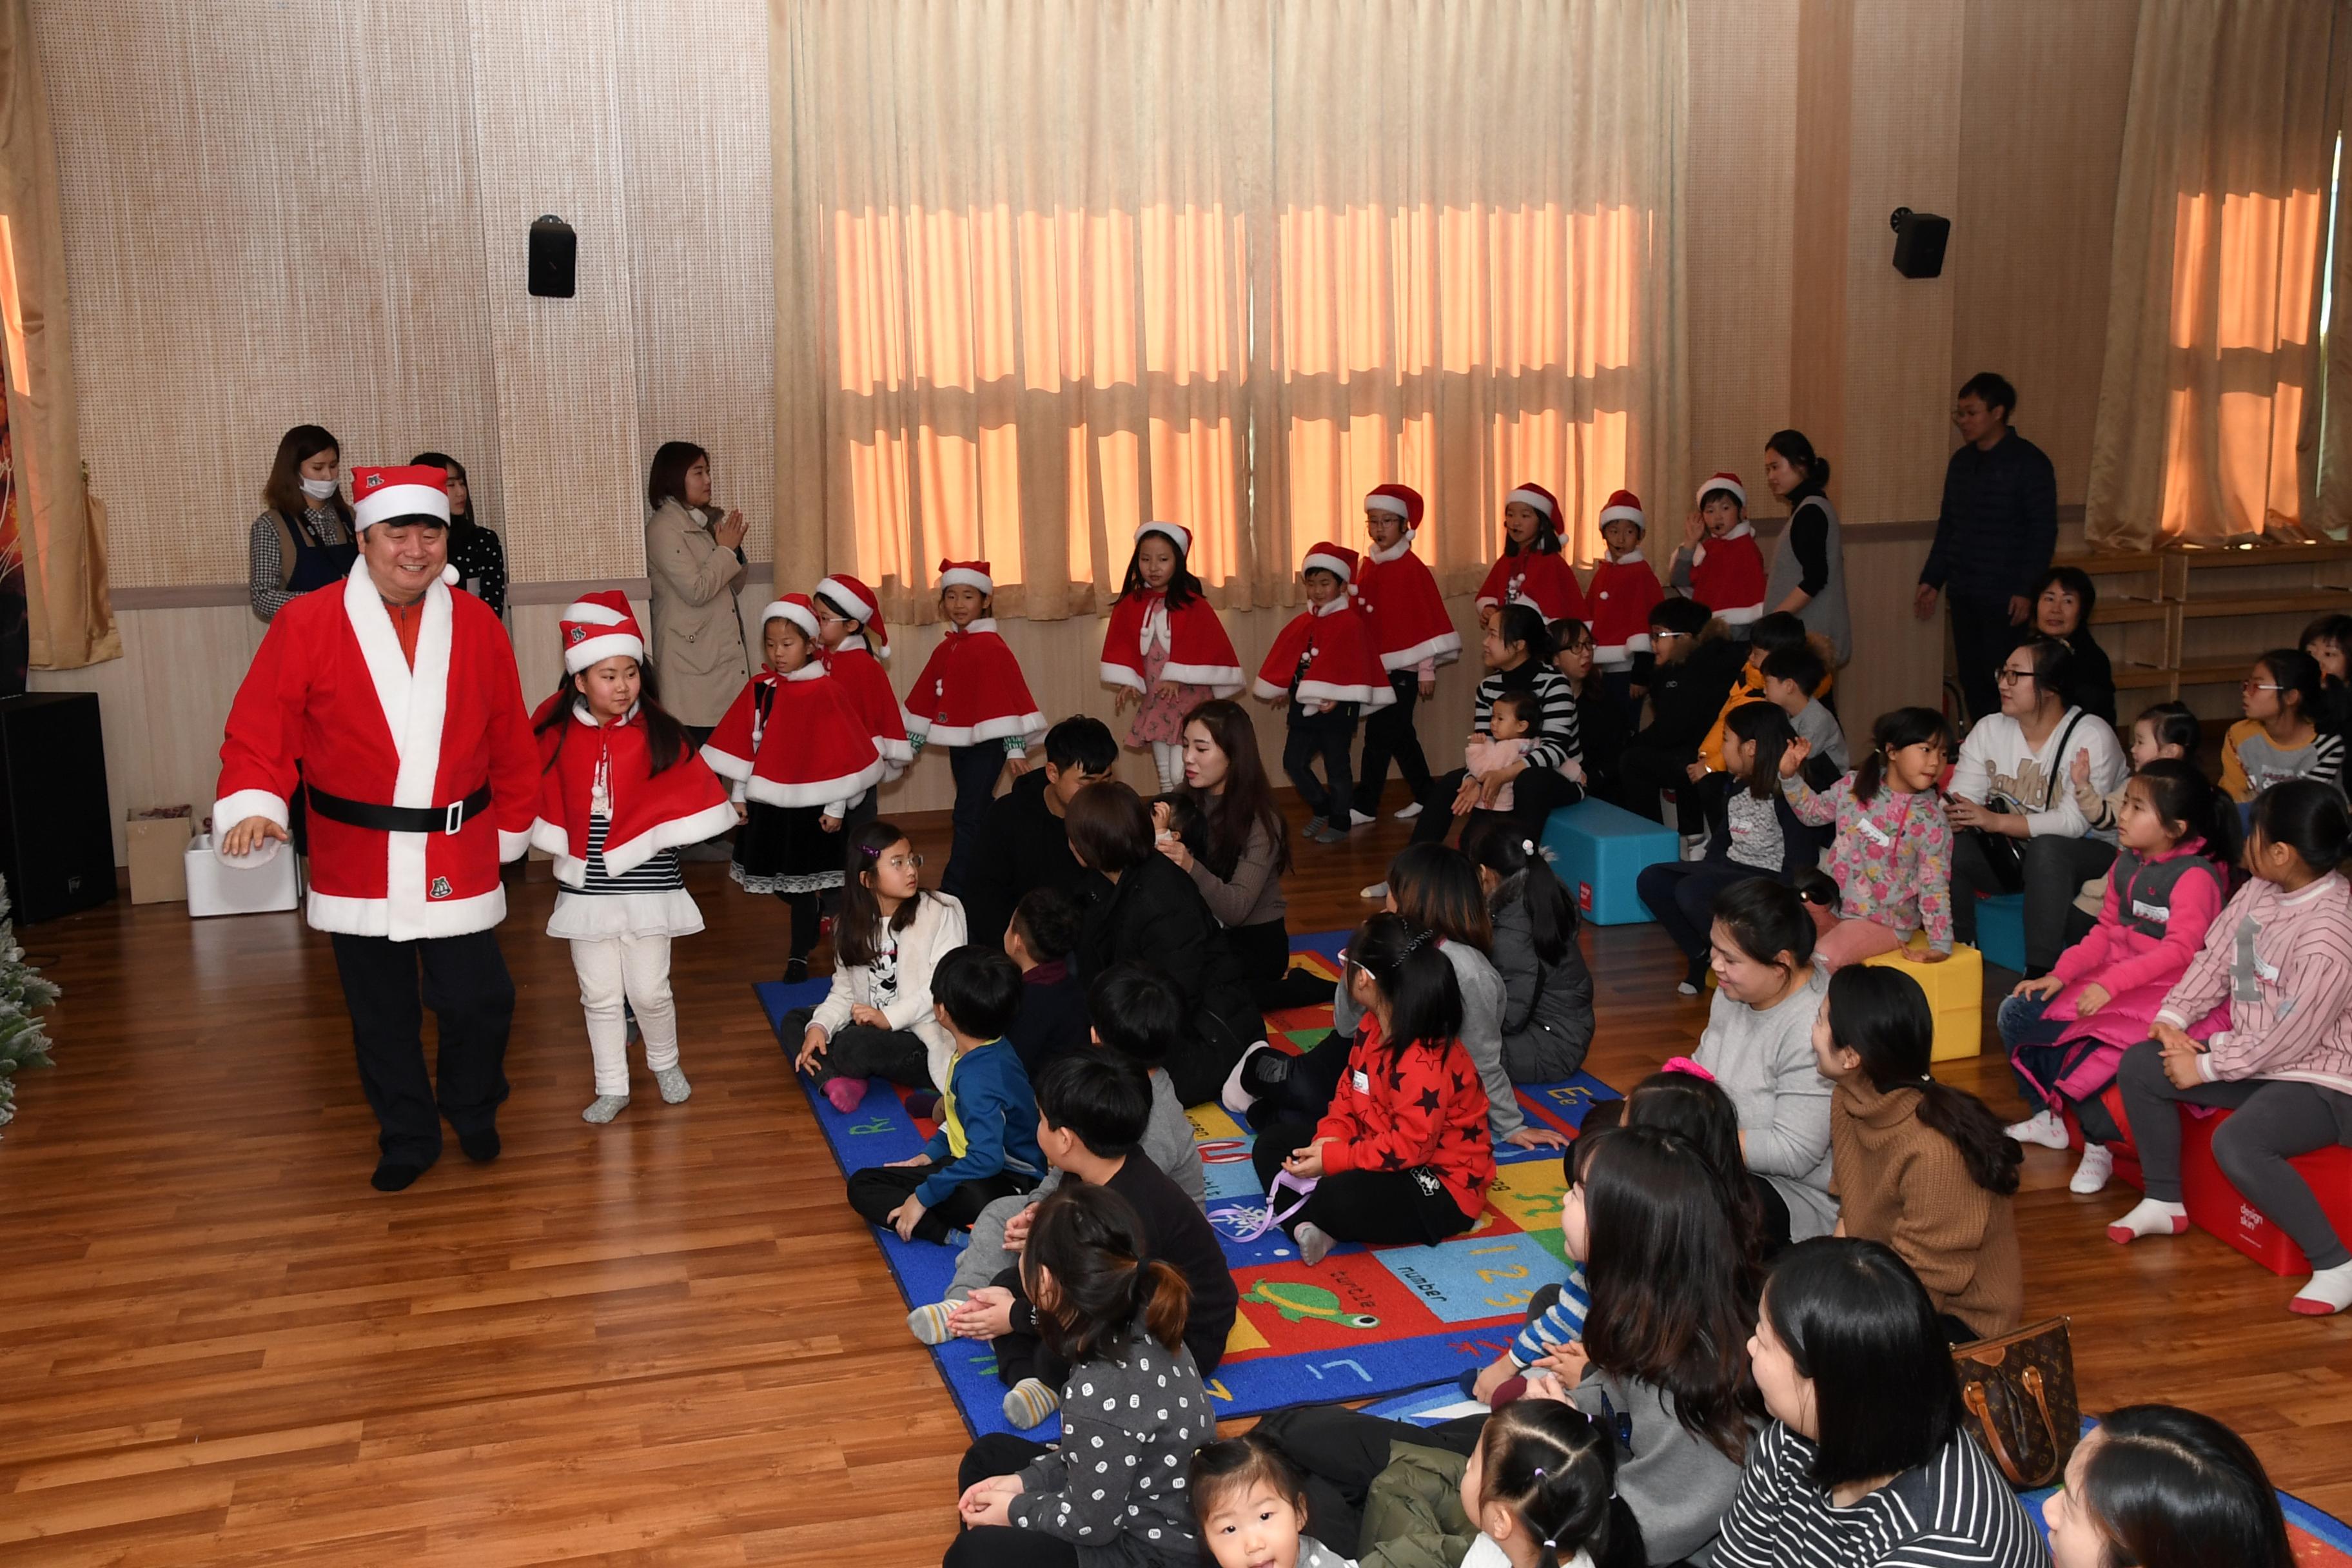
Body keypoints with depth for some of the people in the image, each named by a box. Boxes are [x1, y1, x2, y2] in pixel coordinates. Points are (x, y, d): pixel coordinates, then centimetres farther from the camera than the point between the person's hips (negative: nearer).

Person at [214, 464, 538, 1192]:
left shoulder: (478, 626, 1)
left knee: (480, 1003, 2)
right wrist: (256, 804, -23)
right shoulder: (305, 625, -6)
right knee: (381, 1015, 11)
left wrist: (511, 825, 14)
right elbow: (258, 733, -6)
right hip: (358, 865, 0)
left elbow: (510, 741, 9)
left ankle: (473, 1111, 31)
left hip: (458, 858, 1)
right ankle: (407, 1138, 32)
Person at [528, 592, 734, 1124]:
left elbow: (689, 791, -3)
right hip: (586, 884, 2)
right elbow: (545, 800, 4)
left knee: (648, 990, 5)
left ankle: (665, 1062, 32)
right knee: (599, 995, 10)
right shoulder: (558, 736, -4)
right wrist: (563, 849, 1)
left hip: (647, 883, -2)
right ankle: (611, 1089, 23)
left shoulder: (658, 734, -8)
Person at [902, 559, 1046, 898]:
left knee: (968, 817, -8)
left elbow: (1006, 698, -16)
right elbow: (925, 700, 16)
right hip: (958, 744, 7)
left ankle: (953, 892, -7)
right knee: (982, 815, 16)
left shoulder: (991, 648, -12)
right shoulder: (946, 648, 10)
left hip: (986, 745, -7)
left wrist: (1015, 748, -20)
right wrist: (909, 744, 19)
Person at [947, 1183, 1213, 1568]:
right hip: (1152, 1516, 9)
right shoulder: (1142, 1326, -9)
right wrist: (1024, 1480, 3)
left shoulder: (1102, 1391, -35)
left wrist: (1015, 1510, -4)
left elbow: (1091, 1523, -21)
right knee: (989, 1457, 17)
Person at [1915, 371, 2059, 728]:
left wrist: (2027, 590, -16)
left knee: (2002, 684, -8)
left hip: (2005, 597, -7)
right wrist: (1932, 579, 14)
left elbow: (2043, 532, -11)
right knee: (1971, 681, 8)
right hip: (1964, 593, 7)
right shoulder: (1961, 461, 12)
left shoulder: (2029, 463, -8)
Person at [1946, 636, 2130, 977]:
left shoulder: (2091, 737, -16)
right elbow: (1959, 799, -5)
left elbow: (2073, 822, -24)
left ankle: (2041, 973, -34)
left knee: (2045, 849, -38)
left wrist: (1995, 821, -33)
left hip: (2088, 853, -5)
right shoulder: (1989, 729, 1)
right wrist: (1944, 814, -31)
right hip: (2011, 851, 5)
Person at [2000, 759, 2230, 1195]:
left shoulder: (2197, 875, -15)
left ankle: (2099, 1145, -8)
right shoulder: (2126, 864, 9)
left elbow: (2180, 950, -25)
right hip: (2111, 980, 9)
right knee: (2017, 1012, -1)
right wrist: (2060, 974, -2)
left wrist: (2111, 984, -32)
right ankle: (2047, 1115, 14)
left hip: (2165, 992, -8)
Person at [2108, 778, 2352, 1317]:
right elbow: (2214, 959, 7)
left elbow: (2290, 1036, -26)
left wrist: (2206, 1068, -17)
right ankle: (2164, 1203, 21)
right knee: (2139, 1066, 7)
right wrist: (2173, 1018, -6)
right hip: (2257, 1057, 10)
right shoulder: (2259, 891, -2)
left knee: (2236, 1143, -35)